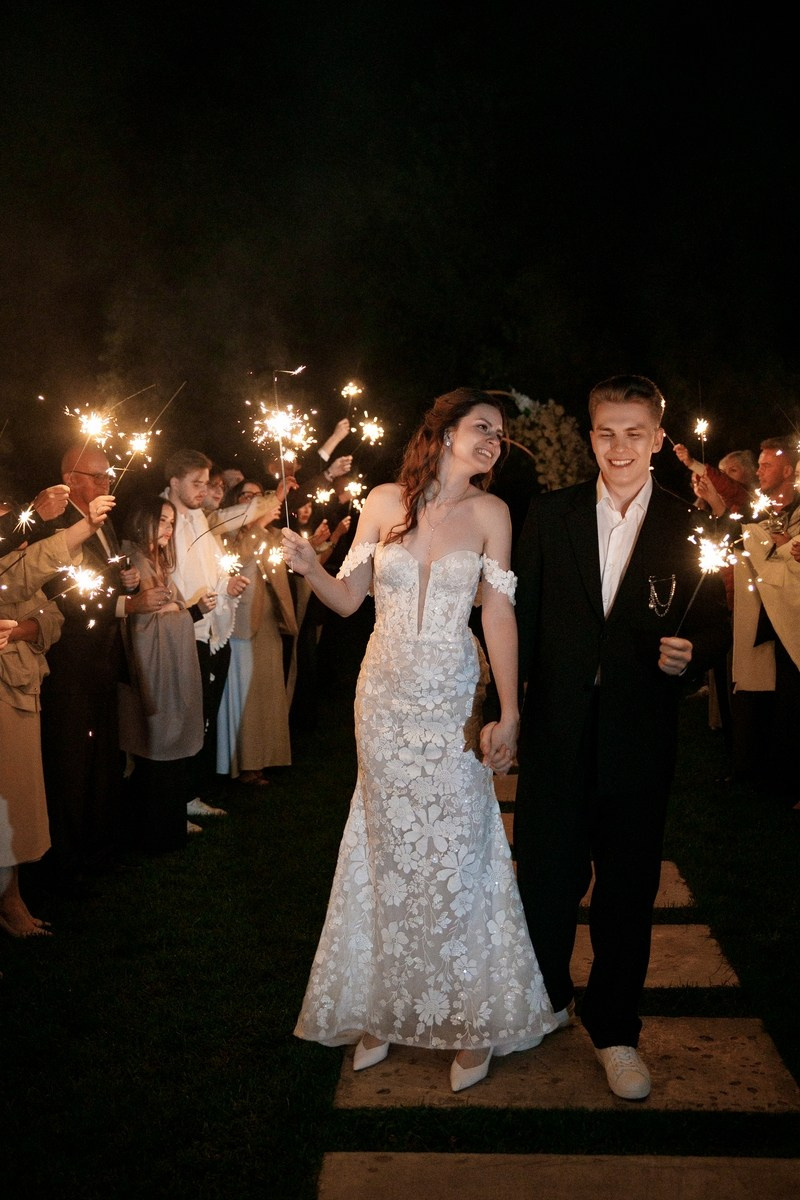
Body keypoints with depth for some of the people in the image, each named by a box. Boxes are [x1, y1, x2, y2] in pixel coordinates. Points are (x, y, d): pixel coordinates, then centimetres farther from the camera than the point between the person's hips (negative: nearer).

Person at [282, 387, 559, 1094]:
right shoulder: (384, 502, 0)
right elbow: (347, 598, 4)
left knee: (455, 854, 1)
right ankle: (384, 1007, 26)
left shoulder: (490, 513, -3)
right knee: (390, 854, 10)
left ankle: (469, 1018, 18)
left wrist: (508, 712, -10)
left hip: (454, 701, -1)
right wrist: (309, 566, -16)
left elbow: (499, 614, -5)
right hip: (385, 698, 2)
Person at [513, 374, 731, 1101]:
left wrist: (690, 653, -19)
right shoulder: (549, 516, 2)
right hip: (556, 733, 1)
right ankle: (548, 998, 38)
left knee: (628, 889, 10)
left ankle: (615, 1029, 31)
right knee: (545, 877, 11)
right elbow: (520, 618, 2)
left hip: (638, 740, 0)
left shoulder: (688, 529, -1)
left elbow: (716, 625, 3)